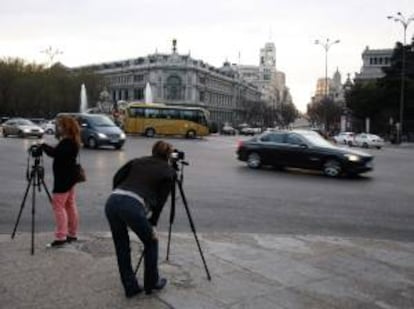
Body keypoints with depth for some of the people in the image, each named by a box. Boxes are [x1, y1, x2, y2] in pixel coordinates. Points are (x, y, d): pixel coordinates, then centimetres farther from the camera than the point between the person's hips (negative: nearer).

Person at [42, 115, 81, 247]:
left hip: (64, 178, -10)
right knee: (70, 206, 13)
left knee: (58, 206, -8)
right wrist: (46, 146, 5)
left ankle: (61, 237, -7)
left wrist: (43, 145, -18)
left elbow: (55, 153, -30)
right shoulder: (71, 142, 13)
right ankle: (72, 234, 21)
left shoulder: (67, 142, -18)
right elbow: (59, 153, 16)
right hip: (68, 177, 10)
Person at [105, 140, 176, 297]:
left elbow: (117, 177, 17)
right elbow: (160, 200, 10)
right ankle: (152, 283, 34)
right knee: (151, 242, 22)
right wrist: (152, 224, 15)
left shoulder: (138, 160, 28)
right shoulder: (169, 171, 17)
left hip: (112, 201, 5)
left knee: (121, 247, 23)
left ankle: (130, 287, 31)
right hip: (133, 206, -4)